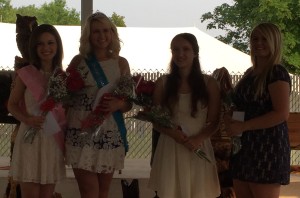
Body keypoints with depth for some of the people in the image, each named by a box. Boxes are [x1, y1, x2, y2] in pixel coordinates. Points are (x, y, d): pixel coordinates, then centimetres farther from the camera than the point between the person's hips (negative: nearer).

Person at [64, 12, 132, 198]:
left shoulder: (121, 63, 6)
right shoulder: (78, 61, 3)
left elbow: (129, 103, 8)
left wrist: (118, 104, -13)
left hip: (110, 135, 2)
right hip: (81, 132, -2)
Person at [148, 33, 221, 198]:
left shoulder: (208, 83, 2)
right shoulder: (163, 83, 4)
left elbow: (214, 121, 1)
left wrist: (198, 139, -16)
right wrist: (171, 132, -14)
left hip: (198, 149, 0)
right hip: (169, 148, 1)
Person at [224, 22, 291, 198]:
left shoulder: (277, 73, -9)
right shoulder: (250, 73, 16)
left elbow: (282, 114, -19)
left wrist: (242, 127, -18)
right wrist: (232, 121, 5)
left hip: (268, 147, -9)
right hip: (245, 147, 9)